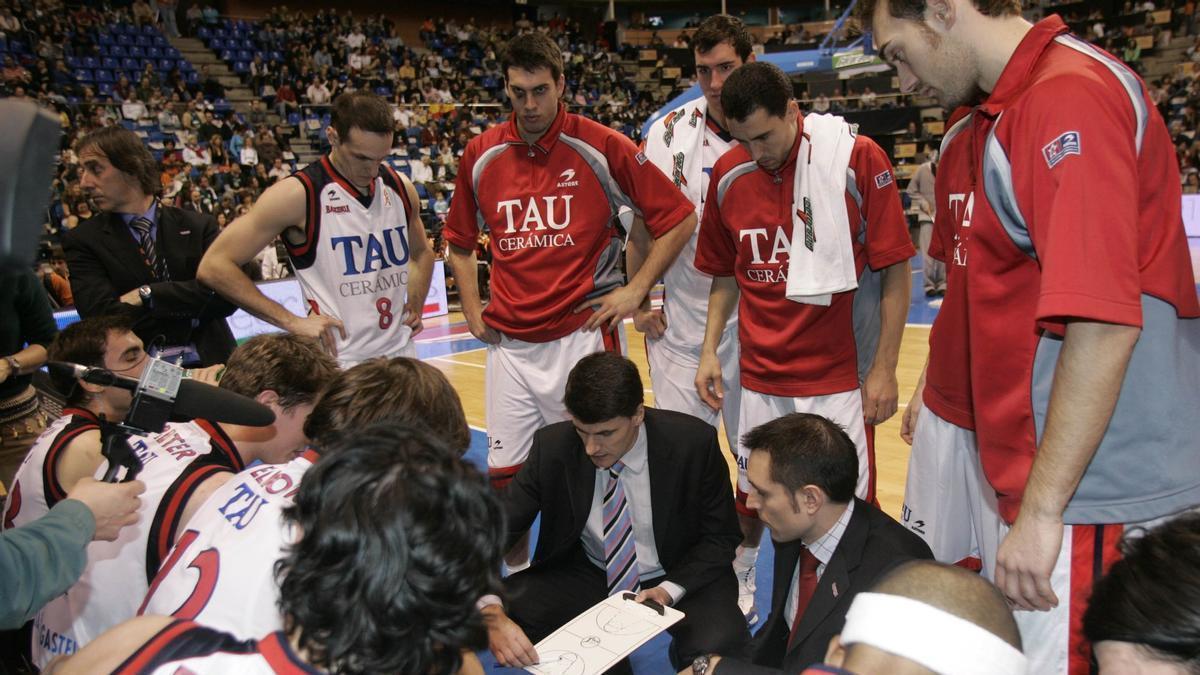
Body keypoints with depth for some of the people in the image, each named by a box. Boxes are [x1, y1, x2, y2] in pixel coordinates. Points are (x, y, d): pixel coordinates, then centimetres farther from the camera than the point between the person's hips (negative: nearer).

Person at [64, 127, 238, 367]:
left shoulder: (198, 226, 8)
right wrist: (193, 305, -8)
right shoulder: (83, 241, 6)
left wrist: (148, 295, -9)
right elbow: (102, 316, -7)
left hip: (209, 363, 0)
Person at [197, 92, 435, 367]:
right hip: (338, 361, -5)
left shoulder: (400, 187, 4)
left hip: (400, 353, 5)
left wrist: (416, 306, 7)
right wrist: (292, 322, -15)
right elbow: (214, 266, -12)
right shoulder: (297, 195, -13)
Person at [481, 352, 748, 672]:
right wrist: (492, 614, -35)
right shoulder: (552, 447, -18)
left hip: (680, 577, -2)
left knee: (719, 646, -33)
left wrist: (670, 590, -25)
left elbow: (720, 537, -9)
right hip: (588, 575, 2)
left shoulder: (693, 442, -21)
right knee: (506, 609, -23)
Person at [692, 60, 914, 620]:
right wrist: (710, 349, 7)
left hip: (840, 376, -3)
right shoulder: (728, 174, 2)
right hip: (760, 376, 4)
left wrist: (884, 369, -9)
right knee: (749, 498, 15)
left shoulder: (857, 159, -11)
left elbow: (895, 272, -8)